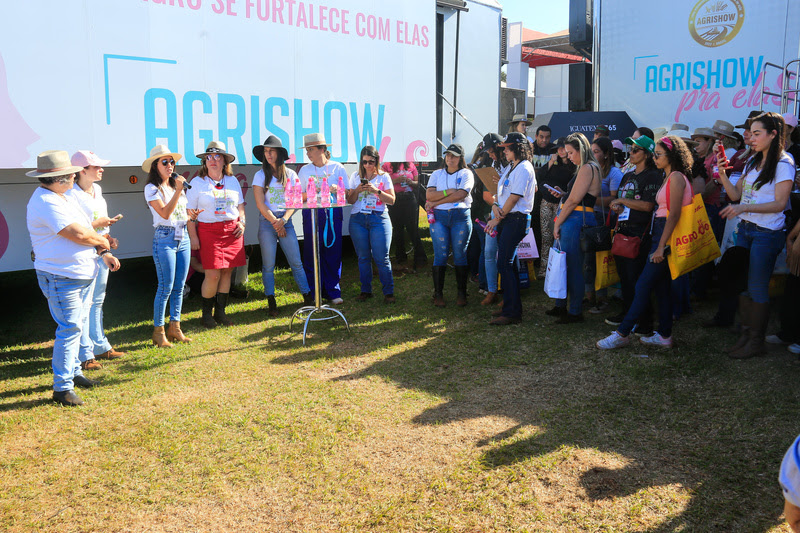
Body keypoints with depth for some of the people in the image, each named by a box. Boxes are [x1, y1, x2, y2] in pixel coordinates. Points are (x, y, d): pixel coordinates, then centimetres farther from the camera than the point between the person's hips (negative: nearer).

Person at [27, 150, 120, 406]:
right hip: (61, 278, -10)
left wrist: (103, 253, 6)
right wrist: (102, 241, -7)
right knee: (69, 328, -9)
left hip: (83, 275, 10)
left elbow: (86, 230, 19)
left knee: (78, 325, 18)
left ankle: (74, 371, 32)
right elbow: (78, 234, -26)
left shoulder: (66, 198, 14)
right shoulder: (46, 202, -19)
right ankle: (62, 387, -3)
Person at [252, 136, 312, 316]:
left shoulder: (290, 174, 8)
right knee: (268, 265, 1)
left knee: (296, 262, -1)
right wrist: (275, 222, -7)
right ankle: (271, 303, 8)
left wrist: (283, 220, -9)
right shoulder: (260, 176, 4)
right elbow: (260, 204, -1)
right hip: (267, 222, -1)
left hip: (286, 221, 1)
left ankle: (308, 298, 7)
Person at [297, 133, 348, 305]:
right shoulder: (304, 170, 10)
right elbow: (299, 197, 8)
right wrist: (309, 194, -12)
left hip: (332, 214, -1)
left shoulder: (337, 168, 6)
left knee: (333, 253, 0)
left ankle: (333, 292, 11)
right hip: (311, 215, 1)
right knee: (311, 254, 0)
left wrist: (337, 190, -15)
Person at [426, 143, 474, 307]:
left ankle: (462, 293, 8)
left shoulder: (466, 174, 7)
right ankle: (438, 294, 3)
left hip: (460, 217, -1)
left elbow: (461, 195, -9)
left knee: (460, 254, 0)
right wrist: (448, 191, -12)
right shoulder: (437, 174, 15)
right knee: (440, 255, -2)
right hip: (439, 217, 1)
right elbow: (429, 195, 1)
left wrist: (436, 202, -8)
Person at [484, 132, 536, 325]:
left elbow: (514, 198, -15)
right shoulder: (510, 166, 19)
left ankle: (511, 312, -7)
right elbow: (500, 190, 17)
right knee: (508, 263, 12)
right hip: (504, 219, 9)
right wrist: (495, 206, -5)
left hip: (516, 220, -9)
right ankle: (512, 306, 21)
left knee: (504, 264, -11)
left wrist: (497, 219, -10)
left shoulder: (524, 168, -11)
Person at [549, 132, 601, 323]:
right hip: (571, 221, 10)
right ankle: (560, 306, 25)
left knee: (572, 267, -4)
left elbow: (574, 201, -15)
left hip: (576, 221, -10)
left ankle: (575, 312, 6)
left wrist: (557, 223, -10)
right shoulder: (583, 168, 19)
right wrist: (563, 194, 11)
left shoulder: (587, 168, -13)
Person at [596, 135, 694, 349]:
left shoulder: (676, 177, -12)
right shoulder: (669, 177, 18)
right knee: (661, 286, 11)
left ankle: (622, 333, -5)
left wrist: (661, 246, -21)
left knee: (643, 286, -8)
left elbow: (674, 214, -18)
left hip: (668, 235, -10)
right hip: (660, 235, 10)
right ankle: (664, 335, 17)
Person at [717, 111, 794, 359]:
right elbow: (736, 194, 13)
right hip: (745, 229, 7)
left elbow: (779, 203, -15)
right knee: (743, 284, 7)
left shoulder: (783, 164, -9)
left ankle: (756, 341, 9)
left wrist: (743, 208, -25)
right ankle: (745, 334, 17)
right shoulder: (752, 162, 14)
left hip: (767, 234, -7)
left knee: (757, 287, -2)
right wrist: (723, 175, -2)